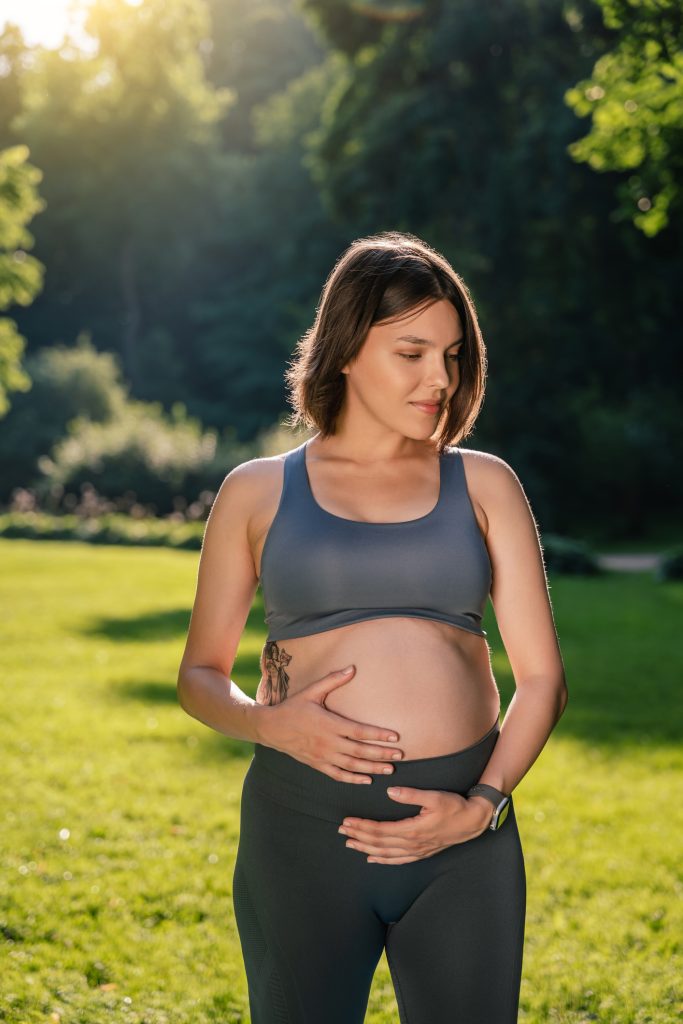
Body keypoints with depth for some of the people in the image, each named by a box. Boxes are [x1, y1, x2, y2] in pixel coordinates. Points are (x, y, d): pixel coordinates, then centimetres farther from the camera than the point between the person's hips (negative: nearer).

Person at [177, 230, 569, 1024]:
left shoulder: (484, 485, 9)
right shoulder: (257, 492, 7)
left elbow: (541, 676, 6)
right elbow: (200, 675, 11)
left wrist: (482, 803, -9)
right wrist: (268, 723, -10)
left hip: (463, 840, 1)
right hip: (303, 823, -1)